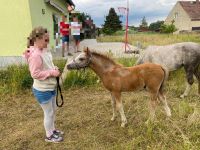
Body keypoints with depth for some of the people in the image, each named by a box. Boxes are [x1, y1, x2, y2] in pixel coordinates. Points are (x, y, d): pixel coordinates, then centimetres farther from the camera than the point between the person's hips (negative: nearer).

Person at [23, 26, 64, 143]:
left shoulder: (45, 51, 2)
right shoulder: (35, 55, -25)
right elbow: (35, 74, -25)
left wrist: (54, 69, -2)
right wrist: (52, 72, -23)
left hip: (51, 88, 9)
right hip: (43, 90, -9)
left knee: (53, 110, 23)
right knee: (49, 113, 8)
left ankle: (52, 129, 44)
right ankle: (49, 136, 30)